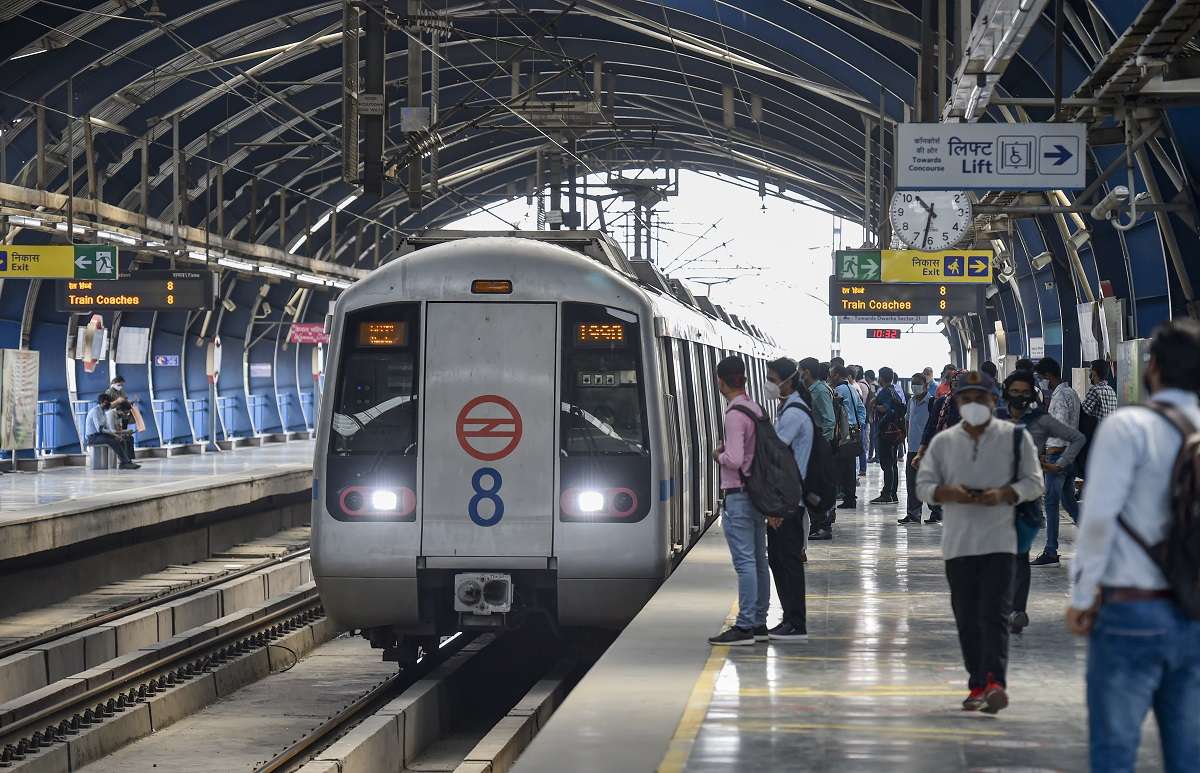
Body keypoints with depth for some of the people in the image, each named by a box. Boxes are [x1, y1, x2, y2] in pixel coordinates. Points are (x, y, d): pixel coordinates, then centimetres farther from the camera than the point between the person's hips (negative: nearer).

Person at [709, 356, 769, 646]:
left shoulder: (735, 415, -17)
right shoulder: (756, 409, 10)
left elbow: (734, 460, -24)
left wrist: (719, 456, -4)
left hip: (738, 495, -9)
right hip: (757, 492, 9)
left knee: (745, 562, -8)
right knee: (759, 560, 11)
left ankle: (745, 626, -8)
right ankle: (759, 623, 17)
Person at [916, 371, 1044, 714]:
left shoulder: (1015, 437, 3)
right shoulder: (943, 442, 10)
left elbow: (1033, 482, 3)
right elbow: (923, 484, 9)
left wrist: (1003, 494, -15)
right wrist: (947, 492, -13)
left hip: (999, 541, -3)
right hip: (958, 542, 3)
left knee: (994, 613, -14)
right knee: (967, 618, 6)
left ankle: (995, 682, -21)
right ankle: (977, 685, 13)